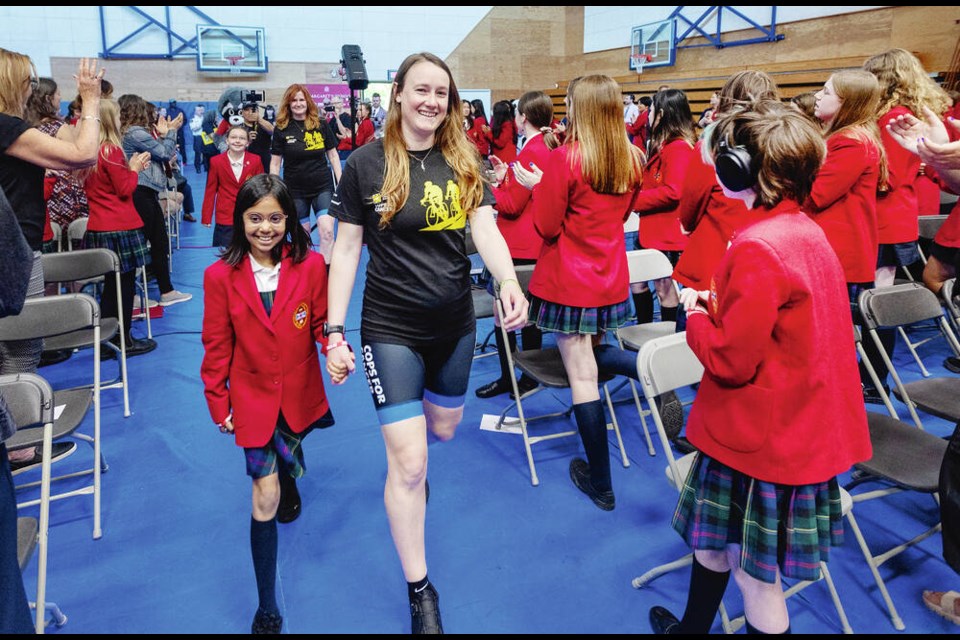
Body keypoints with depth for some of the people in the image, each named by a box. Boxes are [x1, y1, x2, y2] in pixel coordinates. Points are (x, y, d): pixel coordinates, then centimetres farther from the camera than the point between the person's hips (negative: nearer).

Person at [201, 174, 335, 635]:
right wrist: (218, 402, -1)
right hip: (253, 396, -1)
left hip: (298, 393, 1)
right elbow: (217, 345, -4)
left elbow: (322, 323, -3)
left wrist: (337, 349, -24)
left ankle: (287, 477, 69)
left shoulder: (311, 266, -11)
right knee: (266, 497, -2)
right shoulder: (220, 275, -11)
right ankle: (267, 609, 11)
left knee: (285, 463, 27)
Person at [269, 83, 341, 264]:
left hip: (323, 187, 0)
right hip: (295, 190, 0)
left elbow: (333, 155, 7)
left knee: (327, 232, -15)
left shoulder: (321, 125, 0)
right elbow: (275, 163, 3)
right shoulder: (281, 129, -1)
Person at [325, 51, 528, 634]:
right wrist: (335, 333, -9)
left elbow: (486, 229, -11)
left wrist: (510, 282, -31)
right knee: (409, 464, -3)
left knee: (444, 428, 23)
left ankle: (406, 458, 62)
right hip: (391, 326, -4)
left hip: (455, 322, 4)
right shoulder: (366, 164, -8)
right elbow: (347, 250, -5)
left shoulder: (465, 161, 0)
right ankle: (420, 590, 17)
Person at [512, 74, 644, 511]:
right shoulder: (632, 159, 2)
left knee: (582, 374, 0)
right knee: (589, 359, 29)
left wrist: (537, 186, 1)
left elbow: (547, 227, -13)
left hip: (569, 282, -6)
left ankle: (601, 484, 8)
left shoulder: (565, 159, -16)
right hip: (611, 279, 6)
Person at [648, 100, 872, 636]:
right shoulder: (807, 231, 4)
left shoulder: (758, 248, -25)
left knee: (756, 576, 9)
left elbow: (729, 360, -22)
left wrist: (696, 314, -6)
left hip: (762, 440, -9)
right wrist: (721, 305, 4)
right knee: (711, 538, 26)